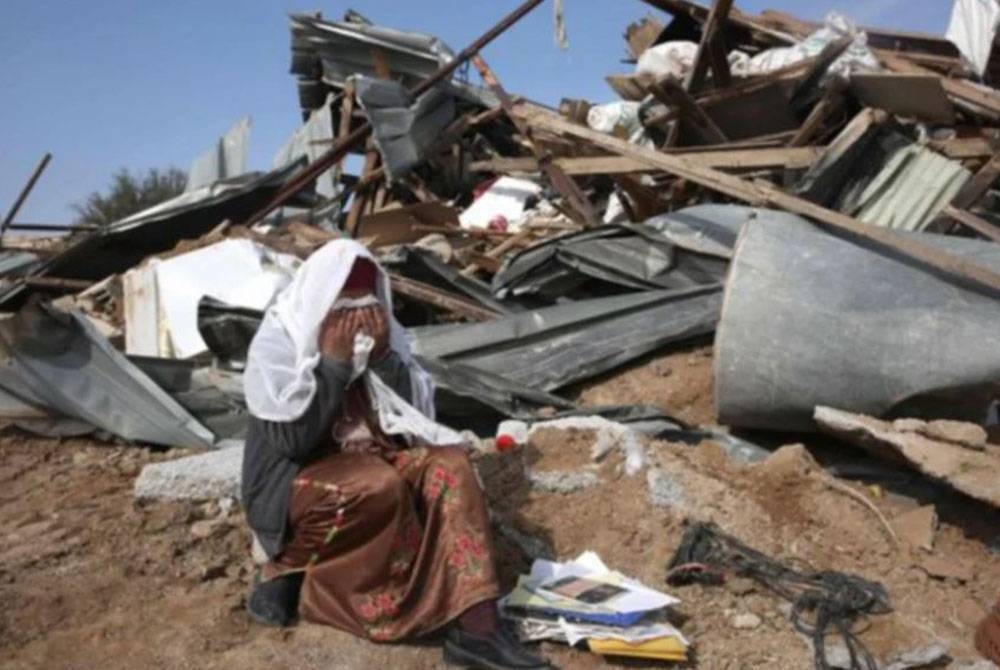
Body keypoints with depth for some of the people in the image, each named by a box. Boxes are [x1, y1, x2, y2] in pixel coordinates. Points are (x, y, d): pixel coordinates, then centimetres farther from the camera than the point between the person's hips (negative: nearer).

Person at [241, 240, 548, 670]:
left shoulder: (377, 332, 2)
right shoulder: (276, 343, -12)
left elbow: (419, 414, 0)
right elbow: (292, 437, -21)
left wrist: (383, 355, -14)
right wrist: (333, 362, -21)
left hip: (374, 457, 6)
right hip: (297, 480, -5)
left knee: (448, 465, -22)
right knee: (380, 487, -35)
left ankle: (474, 624, -29)